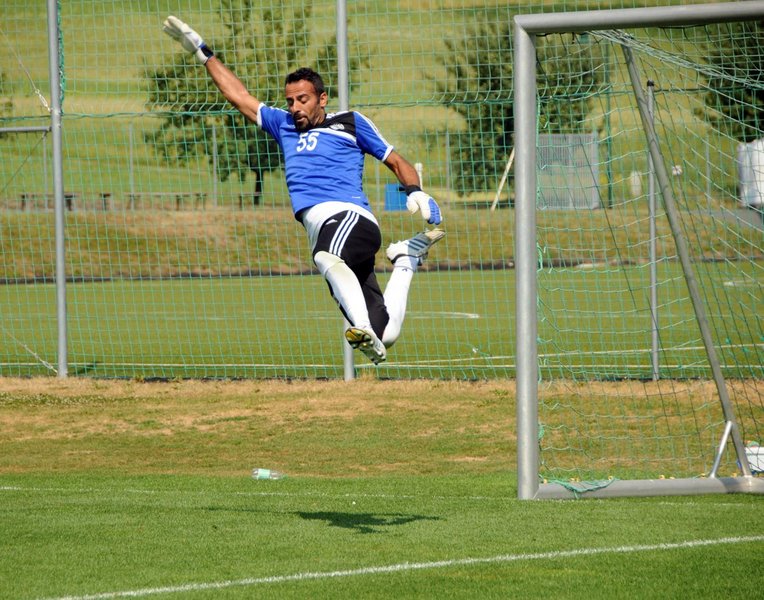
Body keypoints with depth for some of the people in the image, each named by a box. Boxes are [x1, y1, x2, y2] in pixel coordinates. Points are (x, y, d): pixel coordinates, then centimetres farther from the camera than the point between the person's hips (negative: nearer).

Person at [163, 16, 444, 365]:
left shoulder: (350, 123, 18)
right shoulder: (284, 126, 31)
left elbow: (395, 161, 18)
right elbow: (239, 97, 36)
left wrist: (416, 193, -1)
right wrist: (203, 54, 38)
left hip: (351, 215, -5)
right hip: (319, 227, 5)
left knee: (328, 258, -43)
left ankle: (366, 331, -53)